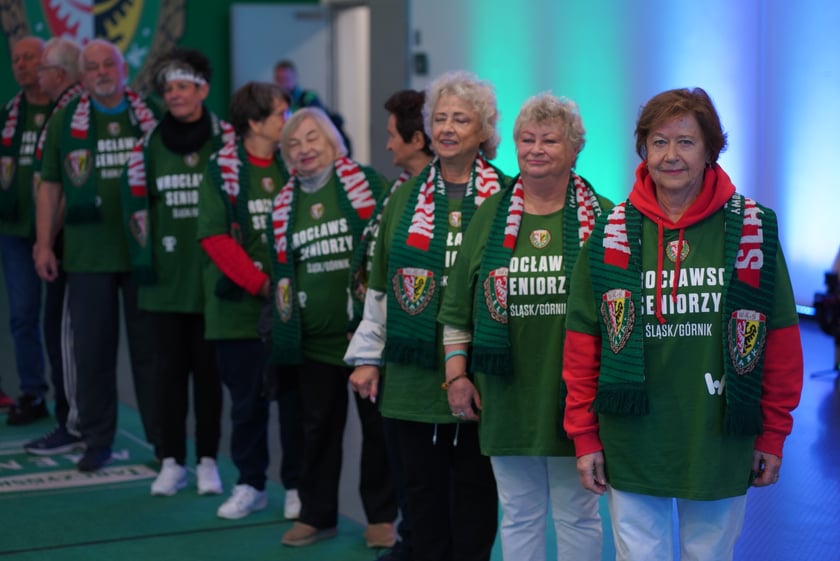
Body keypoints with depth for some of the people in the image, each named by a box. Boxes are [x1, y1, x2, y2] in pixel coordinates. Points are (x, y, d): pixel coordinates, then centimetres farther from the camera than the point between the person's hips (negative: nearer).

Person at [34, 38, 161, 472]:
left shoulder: (152, 115, 3)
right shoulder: (65, 120, 5)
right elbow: (50, 186, 7)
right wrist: (44, 243, 1)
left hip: (145, 251, 0)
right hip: (87, 253, 1)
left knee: (150, 346, 6)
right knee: (92, 348, 4)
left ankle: (162, 437, 15)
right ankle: (96, 440, 15)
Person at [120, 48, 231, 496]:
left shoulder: (226, 139, -1)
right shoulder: (149, 145, 5)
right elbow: (136, 204, 8)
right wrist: (144, 257, 2)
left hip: (212, 272, -2)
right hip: (165, 274, 2)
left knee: (207, 366, 5)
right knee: (170, 366, 6)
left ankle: (207, 460, 15)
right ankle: (171, 461, 14)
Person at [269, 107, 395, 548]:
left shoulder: (366, 184, -4)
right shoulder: (284, 204, 11)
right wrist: (283, 322, 13)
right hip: (313, 338, 4)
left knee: (377, 426, 4)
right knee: (318, 427, 12)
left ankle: (381, 516, 16)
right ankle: (316, 514, 23)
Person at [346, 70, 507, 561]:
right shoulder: (406, 198, 9)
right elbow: (380, 285, 12)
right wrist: (367, 356, 9)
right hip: (414, 370, 3)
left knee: (475, 484, 7)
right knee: (423, 483, 10)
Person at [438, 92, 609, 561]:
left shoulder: (600, 219, -1)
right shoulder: (490, 216, 8)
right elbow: (458, 309, 12)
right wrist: (456, 375, 6)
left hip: (573, 399, -3)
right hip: (505, 399, 3)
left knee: (577, 514, 7)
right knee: (519, 515, 12)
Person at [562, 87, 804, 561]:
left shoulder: (752, 231, -3)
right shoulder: (611, 236, -1)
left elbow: (781, 340, 0)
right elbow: (583, 343, 1)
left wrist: (774, 433, 0)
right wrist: (585, 435, -1)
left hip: (721, 445, 0)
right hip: (633, 445, 0)